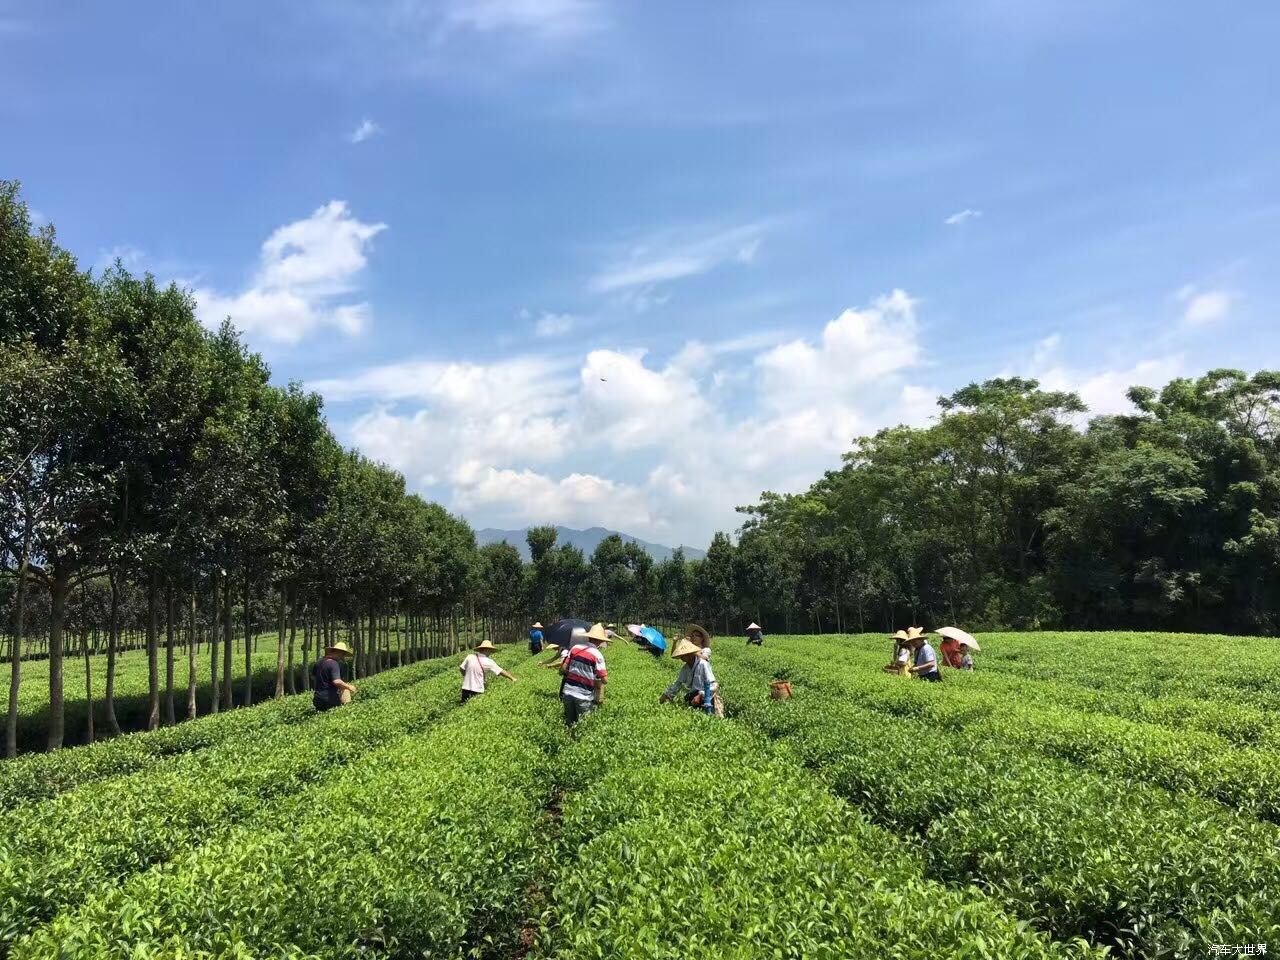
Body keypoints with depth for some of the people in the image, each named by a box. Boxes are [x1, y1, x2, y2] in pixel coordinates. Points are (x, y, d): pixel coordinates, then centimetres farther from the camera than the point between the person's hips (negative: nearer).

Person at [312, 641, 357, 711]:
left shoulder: (319, 662, 9)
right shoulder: (334, 664, -16)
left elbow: (313, 677, 23)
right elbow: (337, 681, -27)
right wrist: (349, 687, -13)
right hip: (330, 699, -8)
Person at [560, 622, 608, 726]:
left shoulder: (575, 648, 2)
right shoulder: (597, 655, -11)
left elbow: (563, 669, 3)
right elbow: (605, 680, -11)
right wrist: (605, 671, 10)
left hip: (567, 693, 4)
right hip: (584, 697, -4)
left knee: (569, 724, 16)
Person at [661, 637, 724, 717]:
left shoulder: (703, 664, -13)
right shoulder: (685, 668, 9)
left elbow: (712, 685, -15)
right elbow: (678, 684, 16)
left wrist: (700, 695, -23)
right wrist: (666, 696, 10)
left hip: (706, 698, -7)